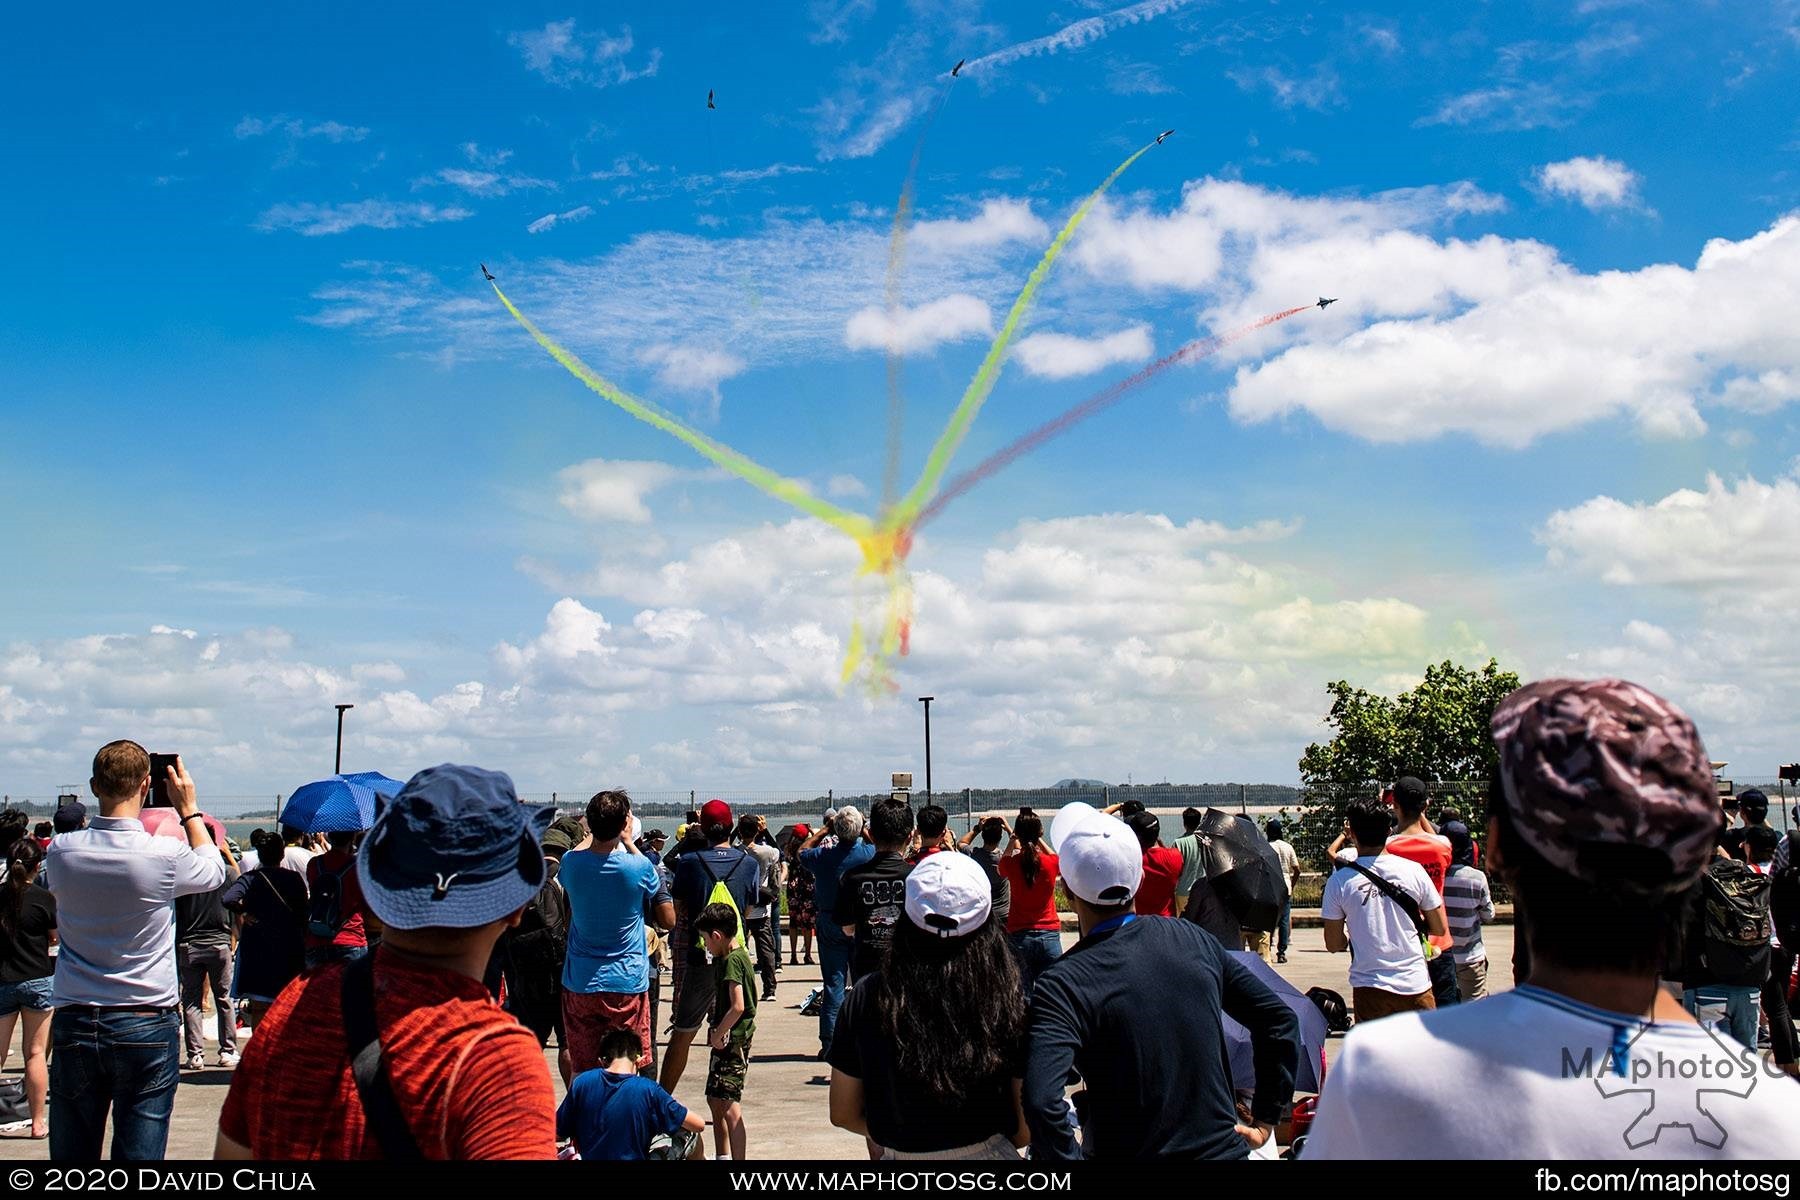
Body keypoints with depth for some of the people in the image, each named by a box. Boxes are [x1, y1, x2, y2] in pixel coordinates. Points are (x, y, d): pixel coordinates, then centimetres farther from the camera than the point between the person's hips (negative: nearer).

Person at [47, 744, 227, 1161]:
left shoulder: (60, 851, -5)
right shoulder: (165, 855, -14)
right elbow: (214, 870, 8)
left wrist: (105, 796, 19)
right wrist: (188, 808, 15)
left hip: (73, 1026, 3)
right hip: (147, 1027, -3)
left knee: (71, 1154, 12)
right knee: (140, 1153, 3)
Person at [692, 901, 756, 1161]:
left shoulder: (732, 961, -17)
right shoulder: (736, 956, 13)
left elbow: (738, 1006, -26)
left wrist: (717, 1035, -15)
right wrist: (717, 1034, 12)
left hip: (732, 1040, -11)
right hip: (727, 1040, 11)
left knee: (729, 1108, -14)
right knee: (715, 1100, 21)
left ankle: (739, 1158, -16)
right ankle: (722, 1156, 34)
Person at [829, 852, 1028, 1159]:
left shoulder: (867, 997, -11)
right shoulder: (1010, 1000, -15)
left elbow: (843, 1114, -2)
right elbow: (1027, 1127, -10)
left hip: (898, 1156, 1)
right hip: (986, 1153, -1)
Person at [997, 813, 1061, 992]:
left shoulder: (1012, 864, -7)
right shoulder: (1051, 863, -7)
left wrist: (1013, 839, 22)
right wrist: (1038, 839, 23)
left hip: (1019, 936, 0)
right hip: (1049, 934, 0)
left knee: (1021, 992, 5)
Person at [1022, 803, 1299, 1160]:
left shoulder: (1062, 985, -19)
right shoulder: (1194, 939, -4)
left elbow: (1042, 1102, -33)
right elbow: (1282, 1020, 3)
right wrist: (1264, 1121, 8)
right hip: (1223, 1147, 4)